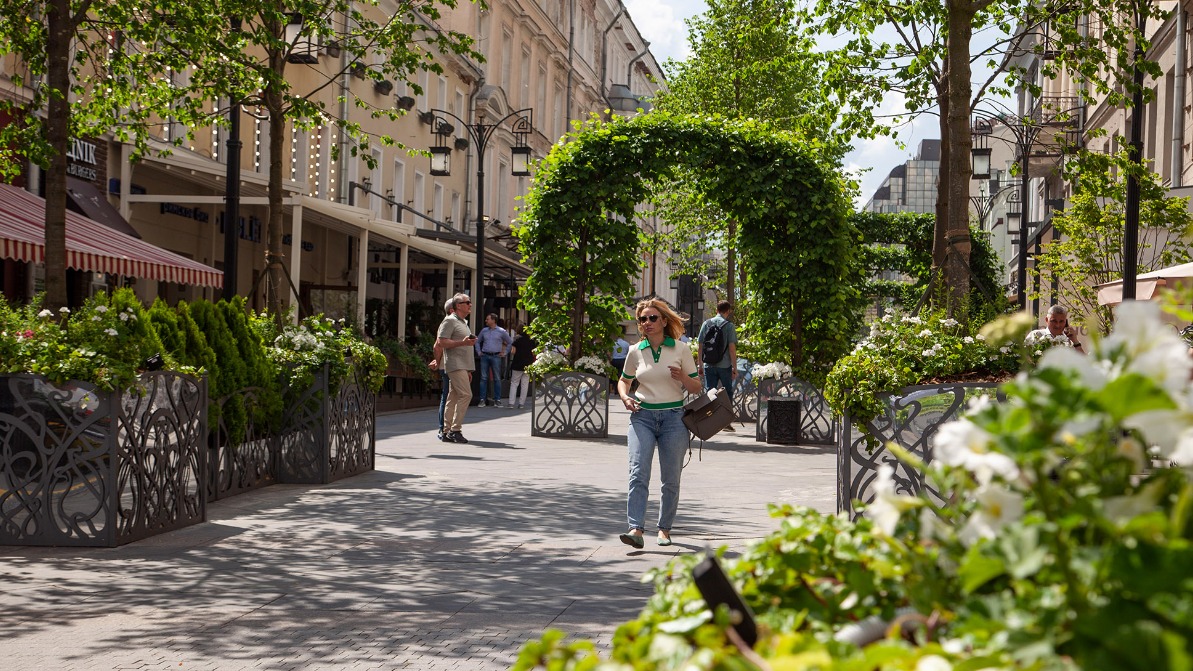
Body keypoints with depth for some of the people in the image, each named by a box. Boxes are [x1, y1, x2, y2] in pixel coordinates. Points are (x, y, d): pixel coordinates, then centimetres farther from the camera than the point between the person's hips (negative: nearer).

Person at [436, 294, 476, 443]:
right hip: (455, 365, -9)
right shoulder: (450, 321, -7)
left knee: (453, 397, 7)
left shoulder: (463, 322, 23)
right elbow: (441, 343, -15)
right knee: (465, 394, -16)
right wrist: (463, 342, -19)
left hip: (463, 366, 9)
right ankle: (455, 429, -15)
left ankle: (447, 430, 8)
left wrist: (468, 371, 24)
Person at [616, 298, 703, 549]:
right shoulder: (635, 352, 6)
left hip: (673, 417, -1)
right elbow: (624, 380, 22)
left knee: (671, 479, 5)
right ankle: (636, 530, -21)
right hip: (642, 417, 1)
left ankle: (664, 528, 21)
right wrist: (625, 398, 1)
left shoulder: (681, 350, 1)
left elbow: (696, 388, 5)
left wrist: (683, 377, -16)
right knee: (638, 473, -14)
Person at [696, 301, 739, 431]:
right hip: (724, 366, -3)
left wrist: (700, 364, 12)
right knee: (727, 393, 11)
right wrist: (734, 367, -4)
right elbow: (732, 348, -9)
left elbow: (700, 346, 5)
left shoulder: (706, 324, 4)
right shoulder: (729, 326, -6)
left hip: (709, 365, 3)